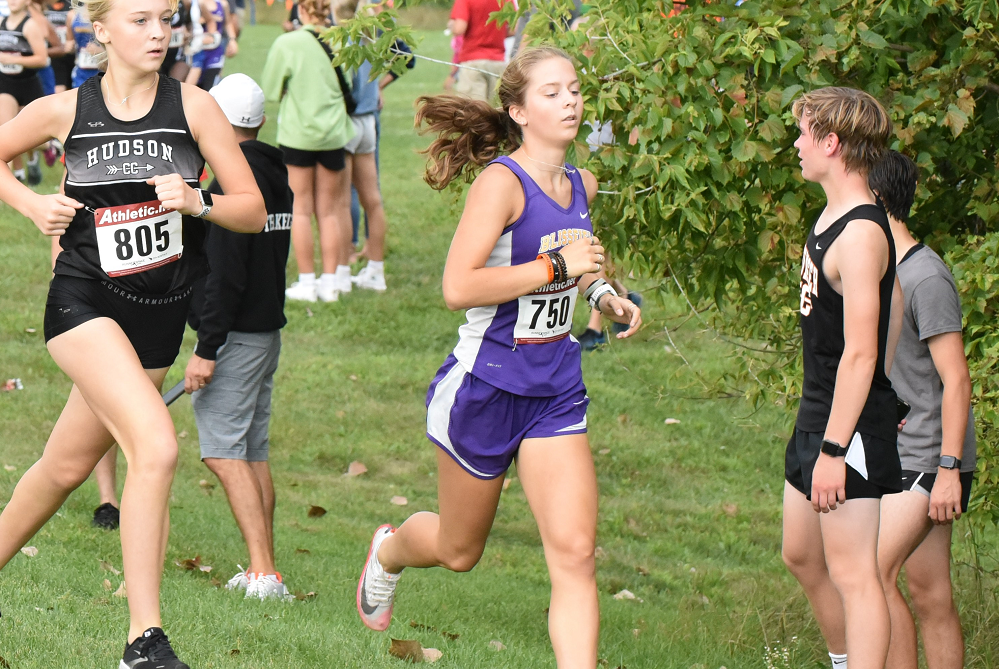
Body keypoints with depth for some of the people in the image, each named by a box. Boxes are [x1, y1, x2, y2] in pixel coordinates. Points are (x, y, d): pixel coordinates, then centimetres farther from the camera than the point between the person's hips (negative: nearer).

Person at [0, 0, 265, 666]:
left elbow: (254, 211, -1)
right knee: (157, 445, -23)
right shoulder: (65, 110, -3)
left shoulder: (193, 106, -2)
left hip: (160, 312, 3)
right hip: (86, 303, -3)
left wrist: (196, 201, -20)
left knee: (68, 466, 14)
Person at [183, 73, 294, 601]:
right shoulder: (276, 176, 11)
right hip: (268, 328, 9)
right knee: (253, 451, 12)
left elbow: (226, 275, -21)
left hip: (236, 334, -9)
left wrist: (206, 350, -19)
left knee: (222, 449, -9)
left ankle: (264, 572, -17)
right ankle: (261, 570, 13)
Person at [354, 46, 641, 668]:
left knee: (575, 554, -10)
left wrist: (601, 293, 9)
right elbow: (459, 287, -29)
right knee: (459, 552, 16)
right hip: (485, 384, -5)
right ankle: (389, 550, 51)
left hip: (557, 391, 5)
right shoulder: (502, 183, -18)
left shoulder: (581, 185, 6)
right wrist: (558, 267, -27)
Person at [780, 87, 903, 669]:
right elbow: (894, 305, 21)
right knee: (802, 557, 20)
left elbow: (860, 353, -23)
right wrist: (884, 393, 26)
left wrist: (834, 448, -24)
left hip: (850, 424, -10)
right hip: (818, 417, 10)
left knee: (852, 572, -8)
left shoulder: (860, 233, -21)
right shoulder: (834, 217, 10)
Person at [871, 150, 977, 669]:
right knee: (928, 592, 8)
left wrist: (948, 469, -21)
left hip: (929, 459, -9)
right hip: (896, 455, 9)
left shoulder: (927, 278, -15)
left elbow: (956, 380, -18)